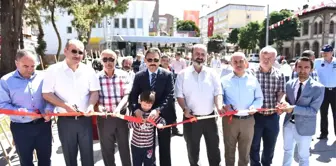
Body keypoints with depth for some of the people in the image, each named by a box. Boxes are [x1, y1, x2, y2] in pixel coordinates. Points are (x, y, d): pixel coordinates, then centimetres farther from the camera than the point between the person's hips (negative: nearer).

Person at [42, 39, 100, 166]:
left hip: (85, 119, 2)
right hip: (65, 120, -1)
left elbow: (94, 91, 4)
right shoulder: (54, 70, -6)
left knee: (88, 154, 13)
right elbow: (46, 94, -6)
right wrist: (65, 106, -18)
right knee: (69, 155, 15)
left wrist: (91, 105, -16)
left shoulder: (89, 70, 0)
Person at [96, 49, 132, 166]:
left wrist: (119, 107, -26)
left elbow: (127, 95, -9)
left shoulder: (123, 75, -3)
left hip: (121, 116, 0)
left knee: (124, 146, 14)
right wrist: (99, 106, -21)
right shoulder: (97, 77, -2)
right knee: (106, 148, 15)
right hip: (104, 118, 1)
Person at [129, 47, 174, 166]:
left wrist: (158, 110, -28)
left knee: (164, 148, 14)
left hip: (163, 116, -1)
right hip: (145, 116, 2)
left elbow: (170, 96, -15)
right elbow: (133, 95, -3)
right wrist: (136, 109, -23)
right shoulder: (139, 76, 2)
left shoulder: (168, 75, -6)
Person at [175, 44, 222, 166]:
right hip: (191, 118, -1)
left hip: (209, 117, 1)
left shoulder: (212, 74, 2)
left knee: (214, 148, 13)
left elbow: (218, 93, -2)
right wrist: (185, 109, -18)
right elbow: (179, 95, -2)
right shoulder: (183, 74, -1)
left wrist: (219, 107, -21)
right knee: (192, 149, 15)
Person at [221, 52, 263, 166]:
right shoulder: (224, 80, -1)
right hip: (230, 120, -1)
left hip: (248, 120, 2)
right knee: (229, 150, 16)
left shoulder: (253, 80, 4)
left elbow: (259, 98, 7)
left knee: (245, 151, 19)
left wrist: (254, 106, -13)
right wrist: (224, 105, -18)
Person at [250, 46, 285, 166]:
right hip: (255, 115, -3)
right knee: (254, 145, 14)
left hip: (273, 116, 3)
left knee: (270, 145, 20)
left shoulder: (279, 74, 0)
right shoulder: (251, 72, -9)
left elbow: (281, 92, 5)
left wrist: (279, 104, -13)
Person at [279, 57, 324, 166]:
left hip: (304, 128, -4)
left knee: (303, 156, 16)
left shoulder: (318, 88, -16)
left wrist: (293, 108, -29)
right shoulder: (289, 84, -2)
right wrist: (284, 104, -16)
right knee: (287, 150, 25)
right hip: (288, 124, 4)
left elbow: (313, 110, -21)